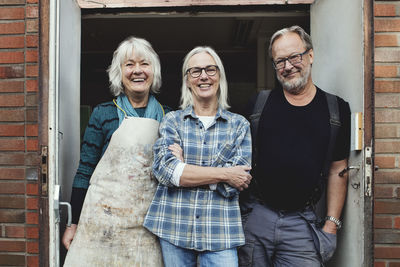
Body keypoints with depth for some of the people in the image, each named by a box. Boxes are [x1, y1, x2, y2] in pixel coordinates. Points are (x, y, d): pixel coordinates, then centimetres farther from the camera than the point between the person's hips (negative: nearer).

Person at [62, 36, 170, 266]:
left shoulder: (168, 117, 6)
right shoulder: (104, 113, 0)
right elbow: (85, 170, 1)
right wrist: (74, 223, 0)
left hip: (149, 224, 2)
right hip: (105, 219, -1)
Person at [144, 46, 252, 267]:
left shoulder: (239, 125, 4)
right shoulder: (172, 120, 5)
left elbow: (236, 183, -6)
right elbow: (164, 169, -11)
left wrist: (186, 169, -11)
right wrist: (223, 174, -14)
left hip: (220, 231, 0)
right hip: (173, 226, 1)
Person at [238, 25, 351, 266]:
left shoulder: (337, 109, 3)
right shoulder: (259, 104, 2)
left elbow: (338, 170, 5)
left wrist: (332, 224, 1)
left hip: (303, 223, 0)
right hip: (255, 216, 1)